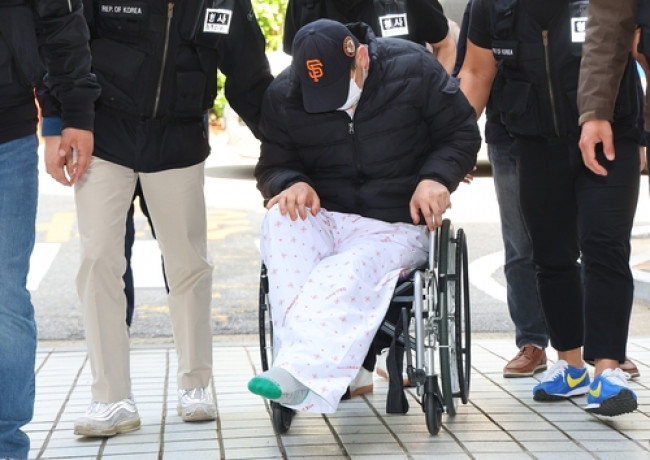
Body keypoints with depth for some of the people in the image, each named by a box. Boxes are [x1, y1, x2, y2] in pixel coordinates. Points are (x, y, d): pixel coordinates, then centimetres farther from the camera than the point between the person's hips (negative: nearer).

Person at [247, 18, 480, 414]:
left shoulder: (413, 69, -5)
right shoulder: (284, 95, 0)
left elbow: (463, 133, 4)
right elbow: (273, 164, 10)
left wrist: (436, 178, -15)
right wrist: (292, 184, -15)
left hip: (396, 227, -2)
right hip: (322, 220, 2)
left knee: (347, 276, -36)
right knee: (279, 222, -34)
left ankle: (295, 373, -47)